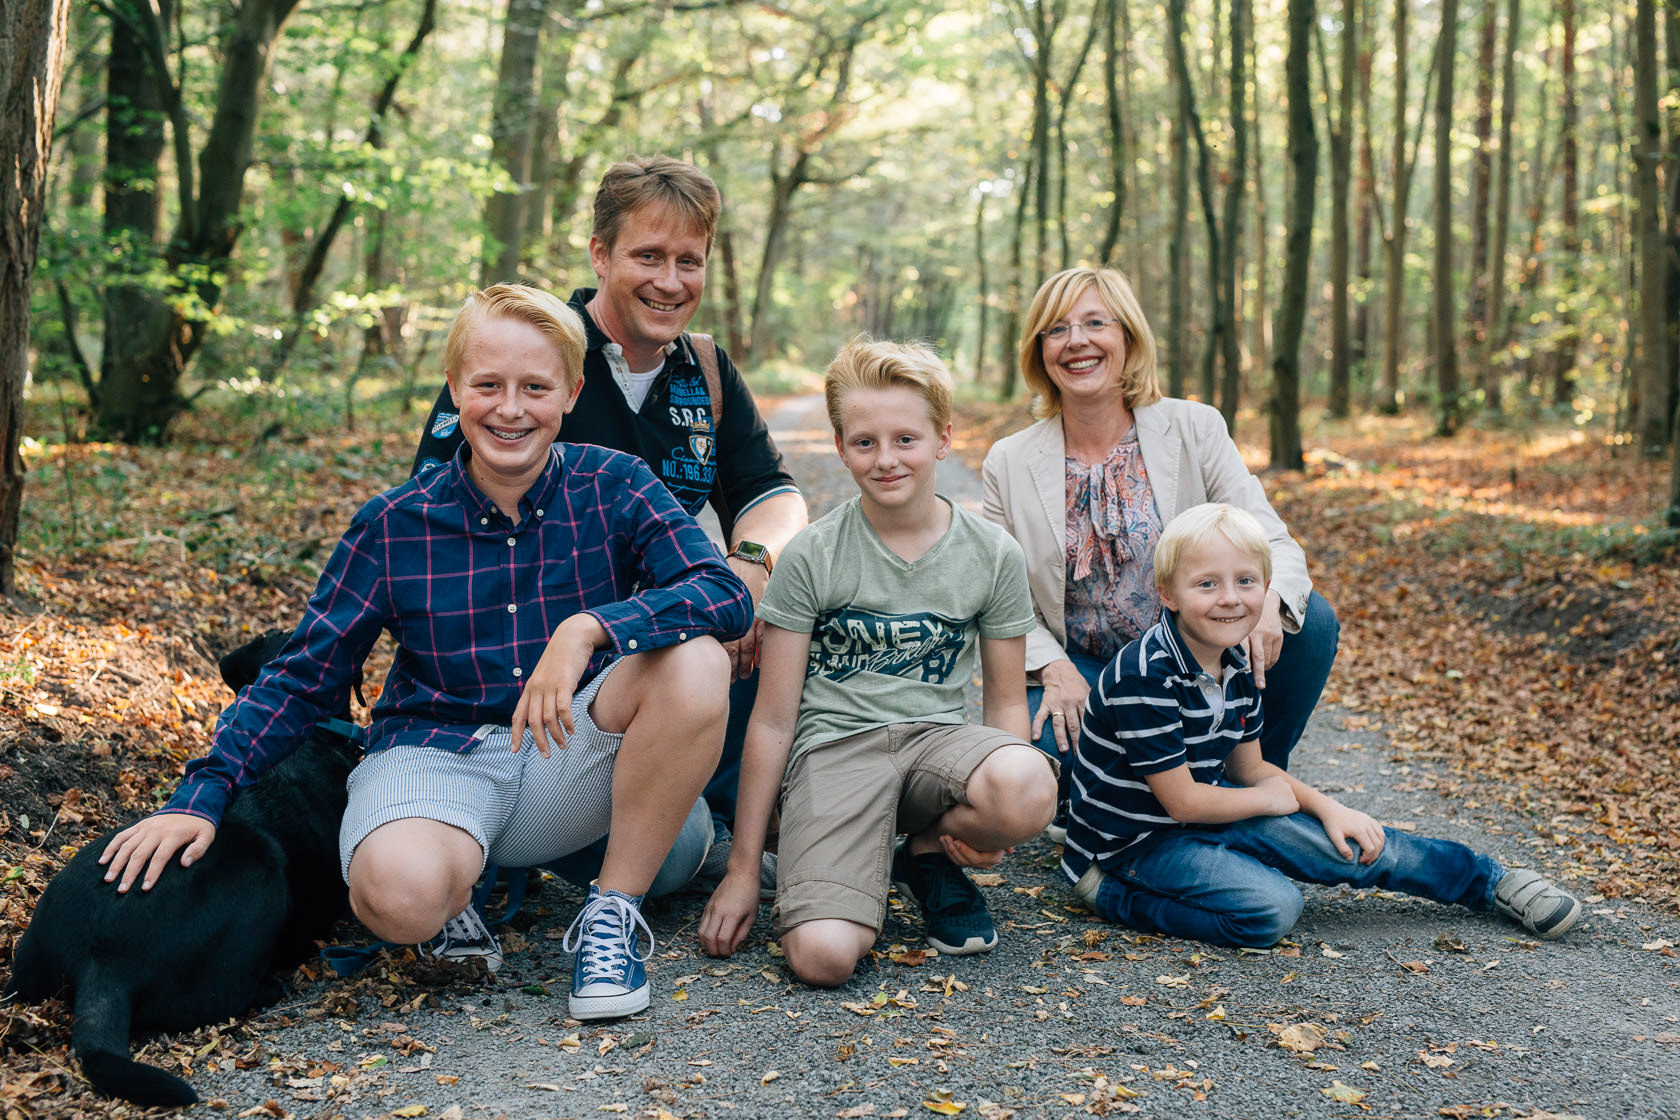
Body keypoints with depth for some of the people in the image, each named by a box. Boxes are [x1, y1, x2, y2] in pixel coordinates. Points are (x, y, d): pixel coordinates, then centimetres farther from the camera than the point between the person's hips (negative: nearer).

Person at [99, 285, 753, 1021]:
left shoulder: (615, 488, -4)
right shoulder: (395, 526, -2)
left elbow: (727, 594, -19)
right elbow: (302, 677, 2)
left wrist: (590, 628, -34)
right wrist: (201, 797, -10)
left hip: (573, 756, 2)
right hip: (438, 752, -1)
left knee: (695, 661, -29)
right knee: (399, 892, -36)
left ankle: (613, 912, -11)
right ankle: (454, 891, 5)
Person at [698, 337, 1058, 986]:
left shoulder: (993, 555, 3)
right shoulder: (812, 557, -3)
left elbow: (1007, 700, 10)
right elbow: (772, 721, 0)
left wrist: (994, 818, -11)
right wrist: (742, 870, 0)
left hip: (934, 736, 3)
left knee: (1029, 789, -34)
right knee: (822, 956, -28)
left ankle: (930, 850, 1)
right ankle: (860, 872, 8)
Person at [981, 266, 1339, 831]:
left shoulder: (1194, 429, -2)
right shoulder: (1009, 464, -1)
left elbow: (1272, 541, -7)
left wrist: (1266, 598, -31)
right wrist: (1054, 669, -20)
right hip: (1079, 674, -1)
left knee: (1310, 620, -23)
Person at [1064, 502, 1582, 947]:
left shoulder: (1236, 661, -1)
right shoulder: (1146, 676, -28)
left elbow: (1248, 766, 11)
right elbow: (1182, 800, -24)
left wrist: (1327, 807, -3)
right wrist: (1270, 799, -7)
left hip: (1198, 813, 8)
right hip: (1135, 839, -8)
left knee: (1344, 844, -2)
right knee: (1271, 908, -26)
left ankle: (1493, 883, 16)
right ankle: (1113, 894, -15)